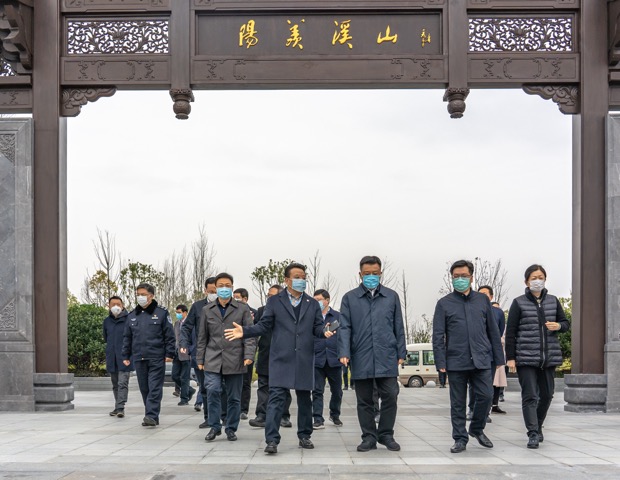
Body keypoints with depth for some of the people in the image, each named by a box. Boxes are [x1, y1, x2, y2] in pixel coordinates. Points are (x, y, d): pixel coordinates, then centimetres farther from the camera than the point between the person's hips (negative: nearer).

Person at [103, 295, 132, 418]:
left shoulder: (129, 319, -8)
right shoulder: (107, 321, 9)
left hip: (124, 357, -6)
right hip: (111, 358, 6)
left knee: (123, 383, -11)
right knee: (115, 384, 14)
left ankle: (120, 408, -14)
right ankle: (117, 407, 24)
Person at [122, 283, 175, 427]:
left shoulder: (161, 313, 0)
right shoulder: (132, 316, 13)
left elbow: (169, 335, -1)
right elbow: (127, 337, 17)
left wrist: (169, 353, -7)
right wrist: (126, 356, 13)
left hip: (156, 358, -5)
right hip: (138, 358, 5)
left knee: (155, 388, -8)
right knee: (144, 388, 7)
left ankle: (151, 415, -10)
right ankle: (152, 416, 14)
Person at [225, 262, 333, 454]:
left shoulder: (312, 304, 13)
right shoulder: (274, 301, 6)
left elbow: (317, 327, 6)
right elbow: (264, 325, 2)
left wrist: (325, 332, -17)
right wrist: (244, 331, -13)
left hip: (305, 360, 3)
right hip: (281, 359, -3)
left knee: (304, 399, 11)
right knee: (276, 398, -9)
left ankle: (304, 436, 23)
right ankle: (272, 440, -10)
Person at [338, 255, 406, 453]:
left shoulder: (392, 297, 10)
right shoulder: (350, 298, 6)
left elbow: (398, 327, 11)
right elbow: (345, 328, 2)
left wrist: (401, 353, 6)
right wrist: (344, 353, -9)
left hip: (387, 357, 0)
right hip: (361, 358, 0)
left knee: (390, 396, -2)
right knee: (364, 400, 6)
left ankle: (386, 434, 14)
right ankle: (369, 437, 17)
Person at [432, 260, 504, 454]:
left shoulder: (482, 300, 11)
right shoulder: (444, 303, 5)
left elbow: (493, 331, 13)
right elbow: (438, 335, 2)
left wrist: (498, 357, 9)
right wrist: (440, 362, -6)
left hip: (481, 360, 1)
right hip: (456, 361, -1)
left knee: (486, 396, -5)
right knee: (458, 402, 4)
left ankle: (477, 429, 20)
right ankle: (460, 439, 15)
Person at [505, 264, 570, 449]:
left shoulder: (553, 301, 10)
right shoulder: (519, 303, -1)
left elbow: (566, 323, 18)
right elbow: (510, 332, -2)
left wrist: (558, 326, -7)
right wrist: (510, 357, -7)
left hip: (549, 357, 4)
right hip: (526, 357, -4)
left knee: (546, 395, 11)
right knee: (529, 396, -8)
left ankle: (538, 426, 30)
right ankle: (533, 434, -7)